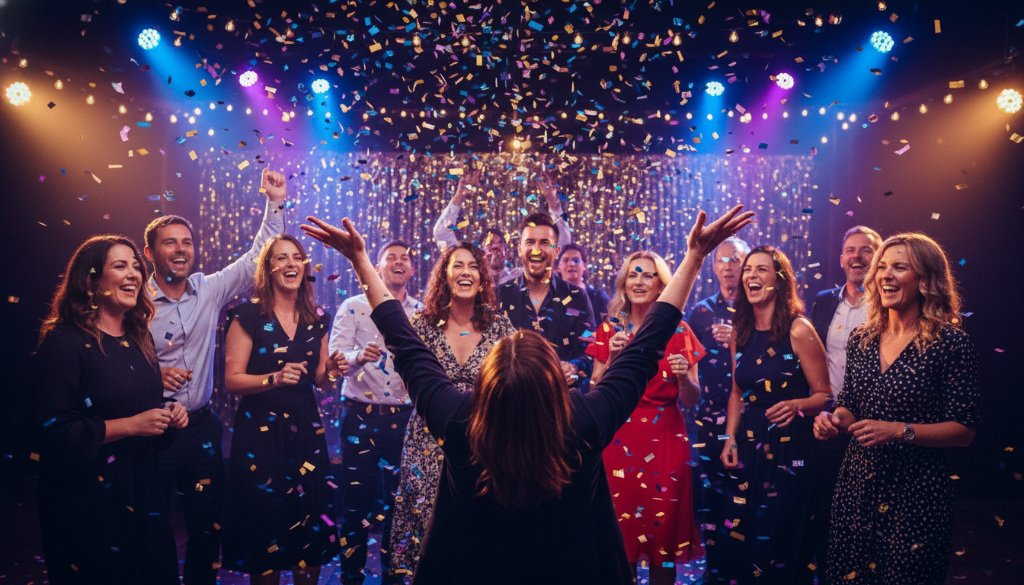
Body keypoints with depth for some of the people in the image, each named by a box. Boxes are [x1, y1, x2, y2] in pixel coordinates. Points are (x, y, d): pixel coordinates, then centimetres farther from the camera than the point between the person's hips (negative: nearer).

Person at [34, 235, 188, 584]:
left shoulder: (139, 338, 9)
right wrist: (130, 425, -22)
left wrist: (169, 415, 0)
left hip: (142, 491, 7)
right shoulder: (66, 341, -13)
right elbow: (54, 430, -18)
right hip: (89, 500, -7)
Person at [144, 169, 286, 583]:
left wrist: (275, 204, -5)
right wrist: (153, 375, -21)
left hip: (201, 428, 3)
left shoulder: (210, 291, 1)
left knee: (207, 528, 14)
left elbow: (257, 257, 3)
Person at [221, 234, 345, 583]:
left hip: (306, 429, 4)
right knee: (265, 527, 4)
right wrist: (274, 378, -25)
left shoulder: (318, 318, 7)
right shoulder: (249, 315, -7)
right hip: (260, 432, -4)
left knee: (313, 527, 8)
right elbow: (232, 380, -10)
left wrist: (331, 371, -6)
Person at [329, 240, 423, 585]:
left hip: (403, 417, 2)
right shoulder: (354, 307, -2)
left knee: (397, 498, 11)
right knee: (357, 497, 4)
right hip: (361, 415, -2)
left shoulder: (422, 313, 5)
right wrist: (359, 355, -33)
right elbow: (334, 356, -13)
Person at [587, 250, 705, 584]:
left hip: (665, 441, 0)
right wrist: (612, 358, -15)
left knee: (663, 528, 4)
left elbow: (691, 400, 2)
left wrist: (683, 376, -19)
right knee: (619, 529, 4)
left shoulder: (679, 332, 1)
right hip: (619, 441, 0)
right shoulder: (609, 330, 2)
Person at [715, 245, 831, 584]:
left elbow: (824, 395, -8)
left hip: (790, 447, -5)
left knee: (777, 540, 5)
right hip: (749, 445, 5)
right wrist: (730, 439, 5)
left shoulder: (798, 330, -12)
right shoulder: (740, 331, 4)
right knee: (737, 539, 10)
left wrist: (796, 405, -28)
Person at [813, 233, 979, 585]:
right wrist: (835, 420, -7)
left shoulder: (951, 343, -11)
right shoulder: (862, 339, 5)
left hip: (918, 489, -5)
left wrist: (900, 431, -22)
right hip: (858, 483, 5)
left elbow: (964, 430, -10)